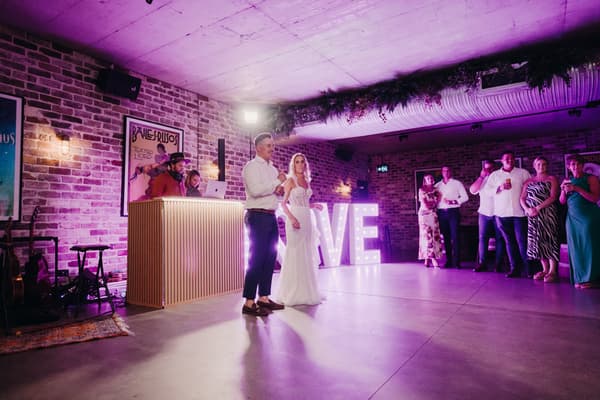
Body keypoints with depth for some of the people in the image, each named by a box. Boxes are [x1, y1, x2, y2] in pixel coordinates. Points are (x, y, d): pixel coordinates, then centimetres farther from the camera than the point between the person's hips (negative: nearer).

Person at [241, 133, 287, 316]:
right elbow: (255, 190, -20)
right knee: (257, 259, -9)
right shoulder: (252, 166, -5)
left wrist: (279, 189, 3)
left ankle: (264, 298, 19)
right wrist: (277, 182, -12)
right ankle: (249, 303, -3)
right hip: (258, 216, -8)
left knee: (270, 258, 9)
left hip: (271, 217, 9)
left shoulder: (273, 168, 20)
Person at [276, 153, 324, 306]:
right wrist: (291, 218, -21)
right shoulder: (291, 181, -2)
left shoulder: (307, 181, 16)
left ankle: (306, 291, 20)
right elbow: (283, 203, -8)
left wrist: (314, 205, 4)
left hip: (307, 220, 7)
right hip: (295, 219, -7)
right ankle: (292, 292, 5)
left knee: (307, 255, 10)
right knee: (295, 254, -5)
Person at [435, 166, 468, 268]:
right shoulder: (437, 185, 15)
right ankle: (449, 261, 9)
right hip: (442, 213, 3)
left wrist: (453, 202, -11)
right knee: (446, 237, 4)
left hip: (453, 212, -3)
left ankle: (456, 261, -4)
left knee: (455, 236, -7)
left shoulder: (457, 183, 7)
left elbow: (465, 197, 2)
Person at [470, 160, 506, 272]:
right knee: (483, 238, 0)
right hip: (484, 213, 2)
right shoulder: (481, 179, 11)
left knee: (499, 238, 2)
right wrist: (481, 176, -8)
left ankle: (498, 264, 8)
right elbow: (472, 190, -5)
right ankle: (481, 263, 3)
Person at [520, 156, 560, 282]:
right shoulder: (528, 181, 16)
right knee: (537, 241, 5)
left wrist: (538, 208, -16)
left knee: (549, 239, -7)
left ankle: (553, 271, -2)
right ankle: (545, 269, 15)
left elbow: (553, 197, -8)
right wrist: (527, 209, -9)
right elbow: (522, 198, 9)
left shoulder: (552, 179, 5)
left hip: (548, 214, -4)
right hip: (532, 216, 4)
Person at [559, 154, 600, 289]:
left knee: (589, 246, -3)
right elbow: (562, 201, 9)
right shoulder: (567, 181, 12)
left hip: (589, 217, -4)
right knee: (575, 248, 3)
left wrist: (577, 188, -20)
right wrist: (563, 190, -9)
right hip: (572, 218, 4)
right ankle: (580, 278, 9)